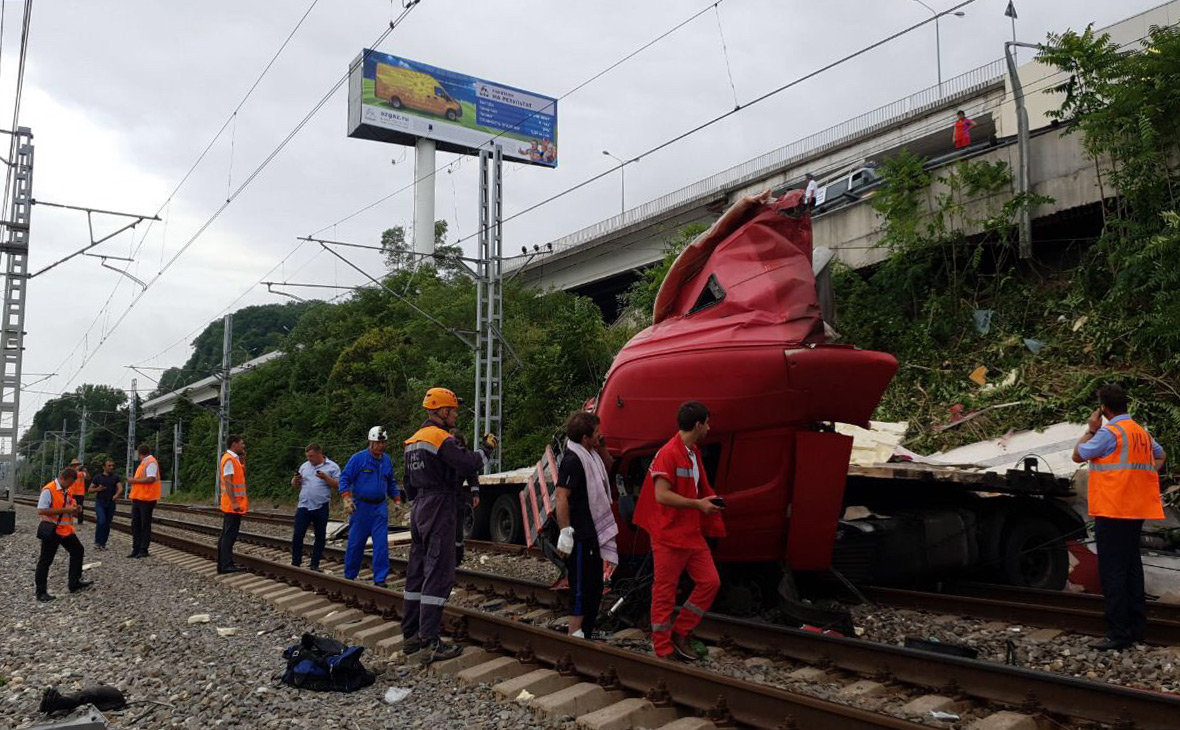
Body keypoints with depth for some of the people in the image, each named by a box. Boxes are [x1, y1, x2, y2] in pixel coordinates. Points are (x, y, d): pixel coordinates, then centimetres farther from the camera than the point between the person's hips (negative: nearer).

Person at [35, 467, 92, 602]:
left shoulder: (67, 491, 10)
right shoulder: (48, 490, -17)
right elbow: (41, 510, -25)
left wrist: (75, 510, -1)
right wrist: (65, 510, -26)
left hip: (66, 529, 9)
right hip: (51, 530, -9)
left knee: (78, 551, 12)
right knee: (45, 560, -1)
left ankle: (74, 584, 21)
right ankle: (41, 592, 8)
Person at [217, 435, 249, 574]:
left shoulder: (234, 459, 15)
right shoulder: (229, 459, -14)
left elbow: (242, 476, 23)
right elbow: (228, 482, -21)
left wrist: (242, 460, 12)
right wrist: (234, 502, -25)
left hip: (233, 505, 10)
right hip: (232, 504, -10)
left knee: (226, 535, 12)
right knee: (229, 535, -8)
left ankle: (222, 564, 17)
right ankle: (227, 565, -6)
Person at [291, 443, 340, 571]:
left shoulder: (332, 467, 0)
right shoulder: (304, 466, 12)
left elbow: (337, 485, -7)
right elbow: (294, 484, 16)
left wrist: (325, 477, -19)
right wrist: (295, 480, -6)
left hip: (321, 508, -2)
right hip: (304, 506, 3)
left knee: (320, 537, 6)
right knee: (297, 536, -1)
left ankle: (315, 565, 16)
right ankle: (295, 563, 9)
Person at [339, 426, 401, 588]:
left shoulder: (387, 460, 9)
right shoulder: (358, 458, -6)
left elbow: (391, 483, 20)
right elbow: (344, 479, -6)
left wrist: (397, 501, 11)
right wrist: (347, 499, -16)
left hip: (380, 507, 3)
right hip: (361, 506, -3)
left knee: (381, 543, -4)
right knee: (355, 543, 5)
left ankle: (380, 579, 0)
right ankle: (349, 576, 21)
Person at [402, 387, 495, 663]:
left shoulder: (413, 441, 15)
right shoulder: (439, 437, -15)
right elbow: (469, 464, -23)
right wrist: (487, 448, -6)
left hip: (419, 509, 10)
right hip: (439, 509, -10)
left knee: (417, 572, 13)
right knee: (438, 574, -8)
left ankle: (410, 635, 19)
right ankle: (430, 643, -9)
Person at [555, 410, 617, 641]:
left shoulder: (590, 455, 11)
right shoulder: (572, 459, -19)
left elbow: (608, 467, 30)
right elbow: (561, 496, -25)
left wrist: (603, 448, 10)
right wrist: (565, 532, -29)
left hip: (593, 534, 10)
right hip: (579, 537, -10)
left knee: (595, 587, 17)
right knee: (581, 590, -4)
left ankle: (587, 634, 28)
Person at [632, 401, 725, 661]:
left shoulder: (694, 453, 13)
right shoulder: (668, 454, -17)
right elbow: (661, 495, -24)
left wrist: (709, 502, 14)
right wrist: (698, 504, -22)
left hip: (692, 534, 9)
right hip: (669, 535, -9)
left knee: (710, 581, 6)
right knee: (665, 593, 1)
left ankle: (680, 634, 19)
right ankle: (663, 651, 13)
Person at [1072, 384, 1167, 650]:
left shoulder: (1109, 433, -15)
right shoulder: (1141, 432, 13)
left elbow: (1078, 455, -9)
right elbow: (1160, 456, 30)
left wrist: (1090, 429, 0)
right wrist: (1143, 476, 19)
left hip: (1112, 511, -9)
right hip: (1136, 511, 9)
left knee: (1112, 572, -5)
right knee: (1132, 567, 16)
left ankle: (1118, 634, -5)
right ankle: (1136, 628, 23)